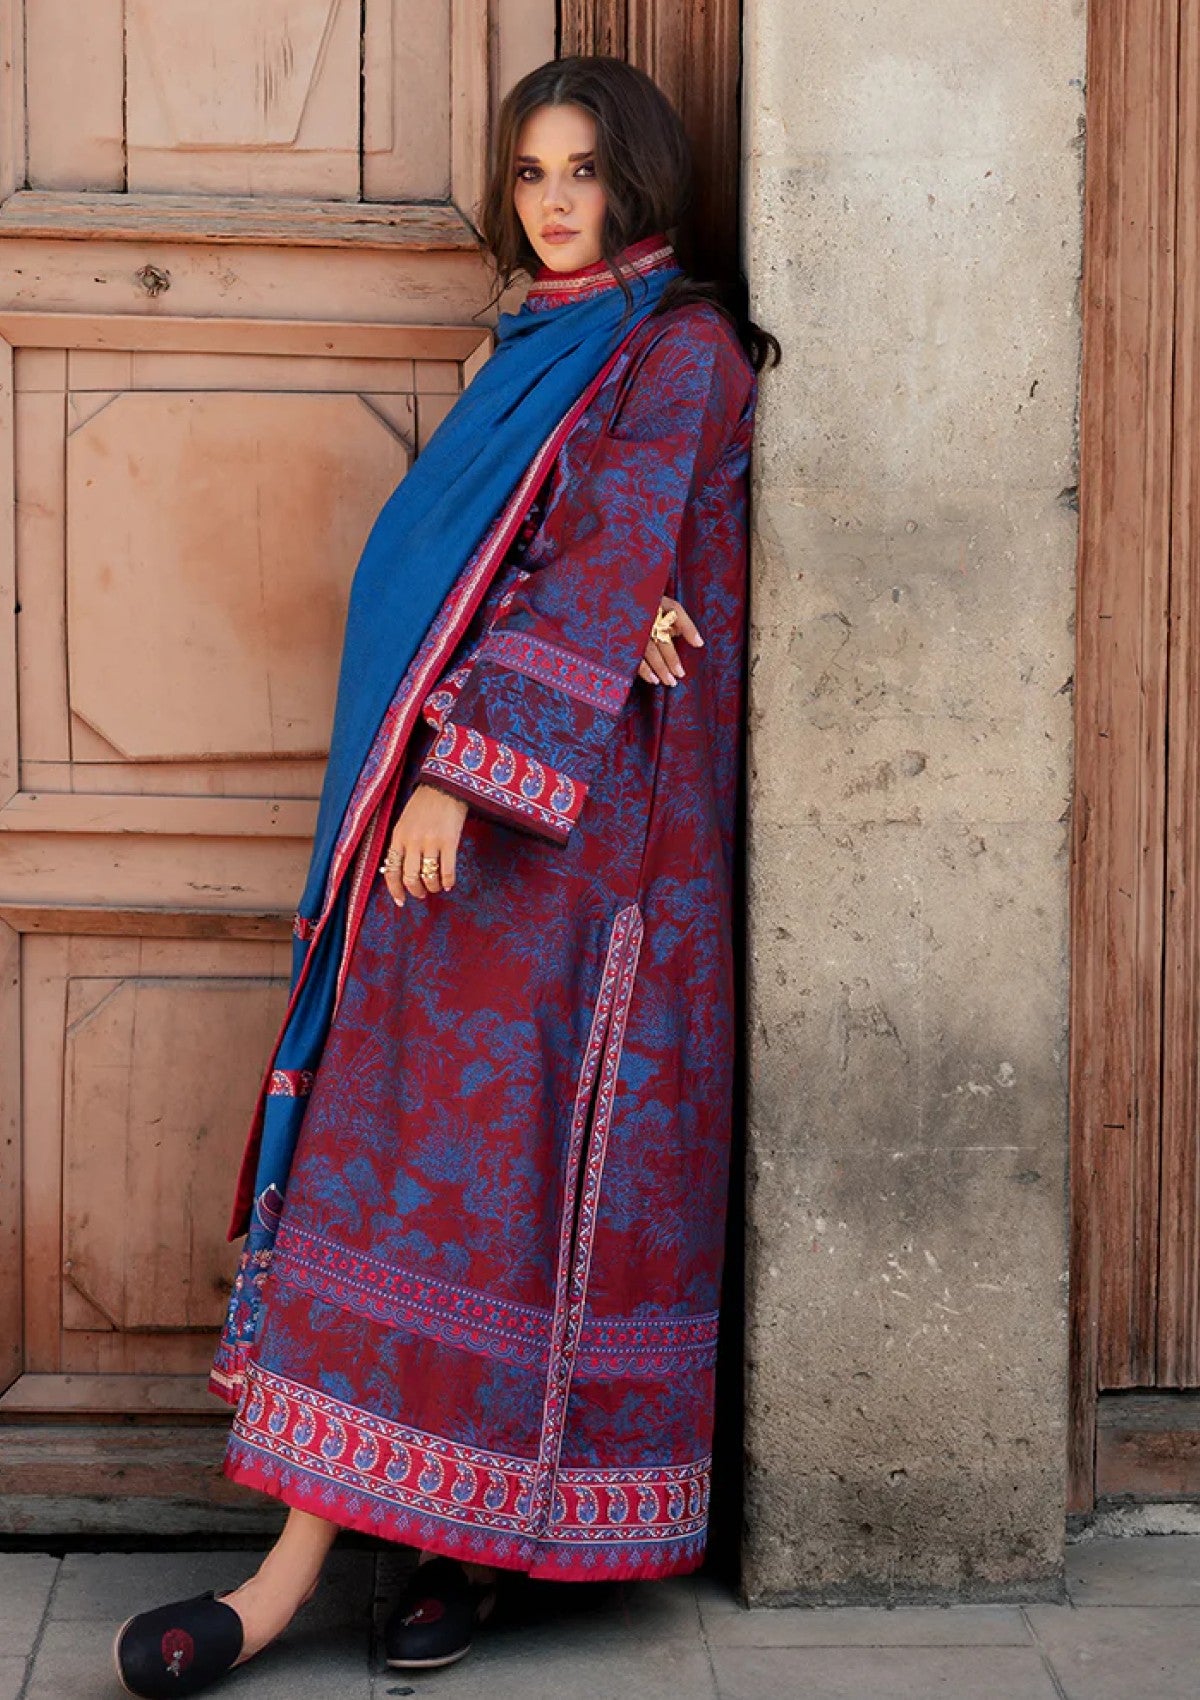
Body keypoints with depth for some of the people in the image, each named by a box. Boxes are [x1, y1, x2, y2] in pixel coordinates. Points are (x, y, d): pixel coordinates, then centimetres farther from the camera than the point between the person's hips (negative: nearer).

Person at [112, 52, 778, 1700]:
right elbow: (498, 566, 12)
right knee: (395, 1147, 1)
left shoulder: (680, 349, -2)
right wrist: (601, 613, -12)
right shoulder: (539, 352, 21)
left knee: (514, 1159, -6)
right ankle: (310, 1549, 1)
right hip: (477, 798, 7)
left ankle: (474, 1530, 2)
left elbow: (608, 575, -12)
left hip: (579, 819, -7)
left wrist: (464, 769, -20)